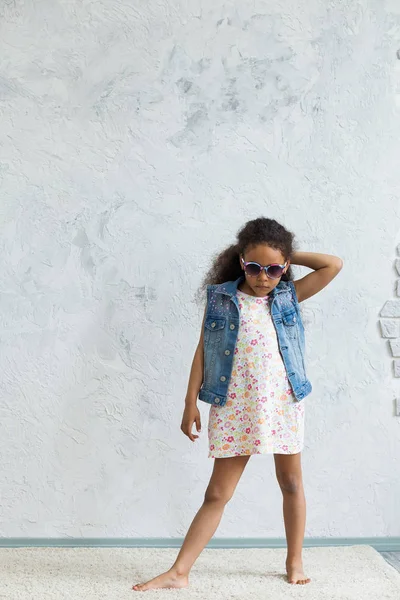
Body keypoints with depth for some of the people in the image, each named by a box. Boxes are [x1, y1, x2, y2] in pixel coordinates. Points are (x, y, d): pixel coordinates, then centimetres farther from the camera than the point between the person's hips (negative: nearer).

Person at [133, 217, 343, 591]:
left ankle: (295, 561, 31)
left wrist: (289, 257, 3)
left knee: (291, 482, 13)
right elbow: (203, 350, 1)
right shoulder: (220, 298, 0)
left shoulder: (288, 297, 3)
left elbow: (334, 265, 0)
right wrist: (191, 402, -1)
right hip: (233, 408, -1)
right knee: (217, 493, 0)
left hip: (283, 404, 1)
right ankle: (178, 572, 7)